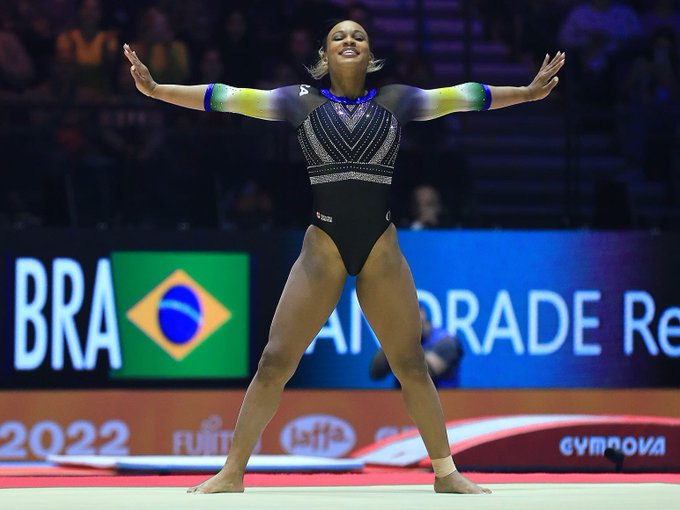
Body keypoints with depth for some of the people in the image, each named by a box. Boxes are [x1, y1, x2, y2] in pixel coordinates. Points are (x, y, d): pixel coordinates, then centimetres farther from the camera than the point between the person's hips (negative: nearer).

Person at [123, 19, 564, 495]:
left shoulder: (396, 101, 7)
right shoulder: (302, 101, 4)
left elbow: (464, 96, 9)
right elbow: (225, 97, 0)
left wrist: (528, 93, 7)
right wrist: (156, 90, -5)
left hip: (381, 250, 1)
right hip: (323, 247, -1)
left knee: (412, 365, 5)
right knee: (274, 362, -6)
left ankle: (446, 473, 17)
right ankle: (232, 474, 1)